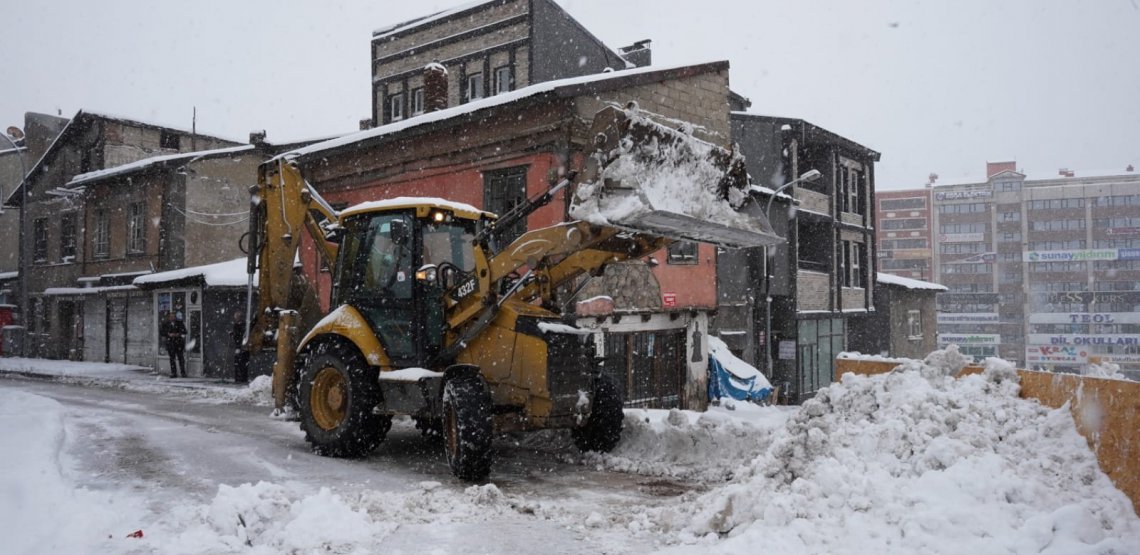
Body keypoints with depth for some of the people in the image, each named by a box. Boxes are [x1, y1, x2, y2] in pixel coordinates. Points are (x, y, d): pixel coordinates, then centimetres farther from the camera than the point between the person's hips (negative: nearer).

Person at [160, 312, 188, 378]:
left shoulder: (179, 323, 6)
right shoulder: (165, 324, 8)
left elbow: (184, 331, 3)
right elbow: (161, 332, 3)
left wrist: (178, 334, -13)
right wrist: (169, 334, -10)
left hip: (179, 342, -1)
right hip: (170, 343, 1)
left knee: (180, 357, -4)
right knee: (172, 358, 2)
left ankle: (183, 372, 1)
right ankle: (173, 373, 6)